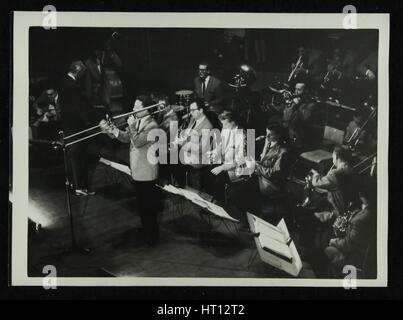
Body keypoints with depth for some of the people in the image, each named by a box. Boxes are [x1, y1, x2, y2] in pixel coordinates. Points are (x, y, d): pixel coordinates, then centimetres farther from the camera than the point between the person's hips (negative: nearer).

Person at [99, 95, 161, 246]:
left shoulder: (152, 125, -20)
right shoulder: (136, 121, 7)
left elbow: (137, 142, -27)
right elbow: (126, 138, 6)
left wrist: (131, 126, -21)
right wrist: (109, 128, -4)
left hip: (146, 173, -9)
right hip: (136, 171, 9)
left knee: (148, 205, 3)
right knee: (141, 203, 22)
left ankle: (152, 236, 16)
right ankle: (146, 229, 38)